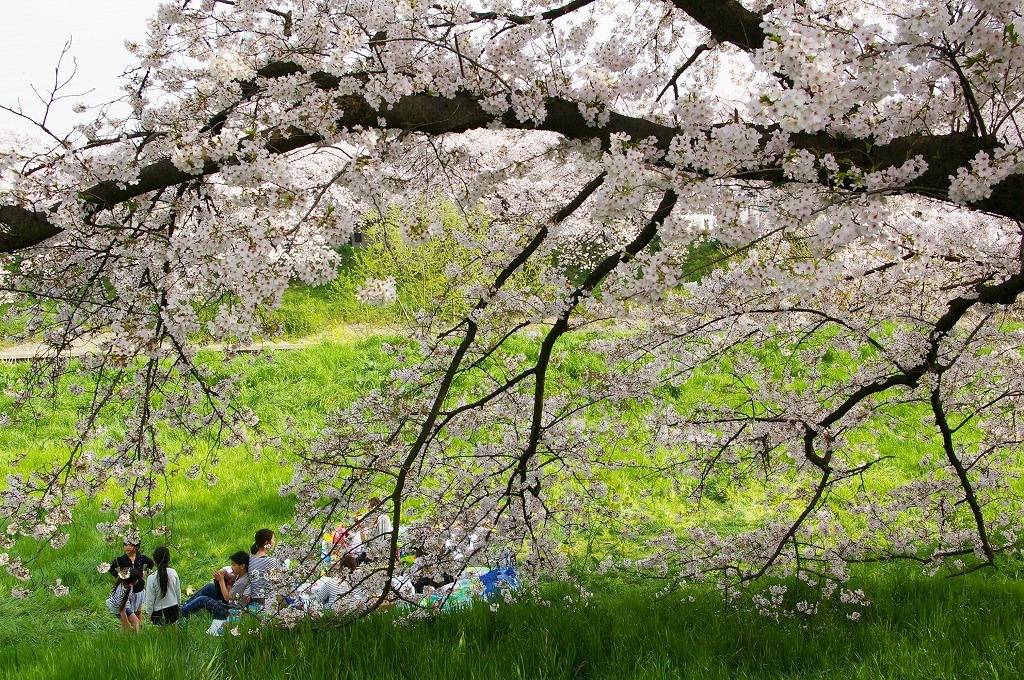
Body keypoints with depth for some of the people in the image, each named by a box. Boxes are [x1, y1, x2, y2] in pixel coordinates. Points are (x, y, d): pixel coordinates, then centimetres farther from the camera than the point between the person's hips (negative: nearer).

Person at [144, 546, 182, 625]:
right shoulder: (173, 573, -8)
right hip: (173, 609, 4)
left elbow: (150, 599, -10)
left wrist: (149, 612, 4)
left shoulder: (151, 578, -19)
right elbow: (178, 592, 5)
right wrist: (178, 603, 22)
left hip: (159, 612, -4)